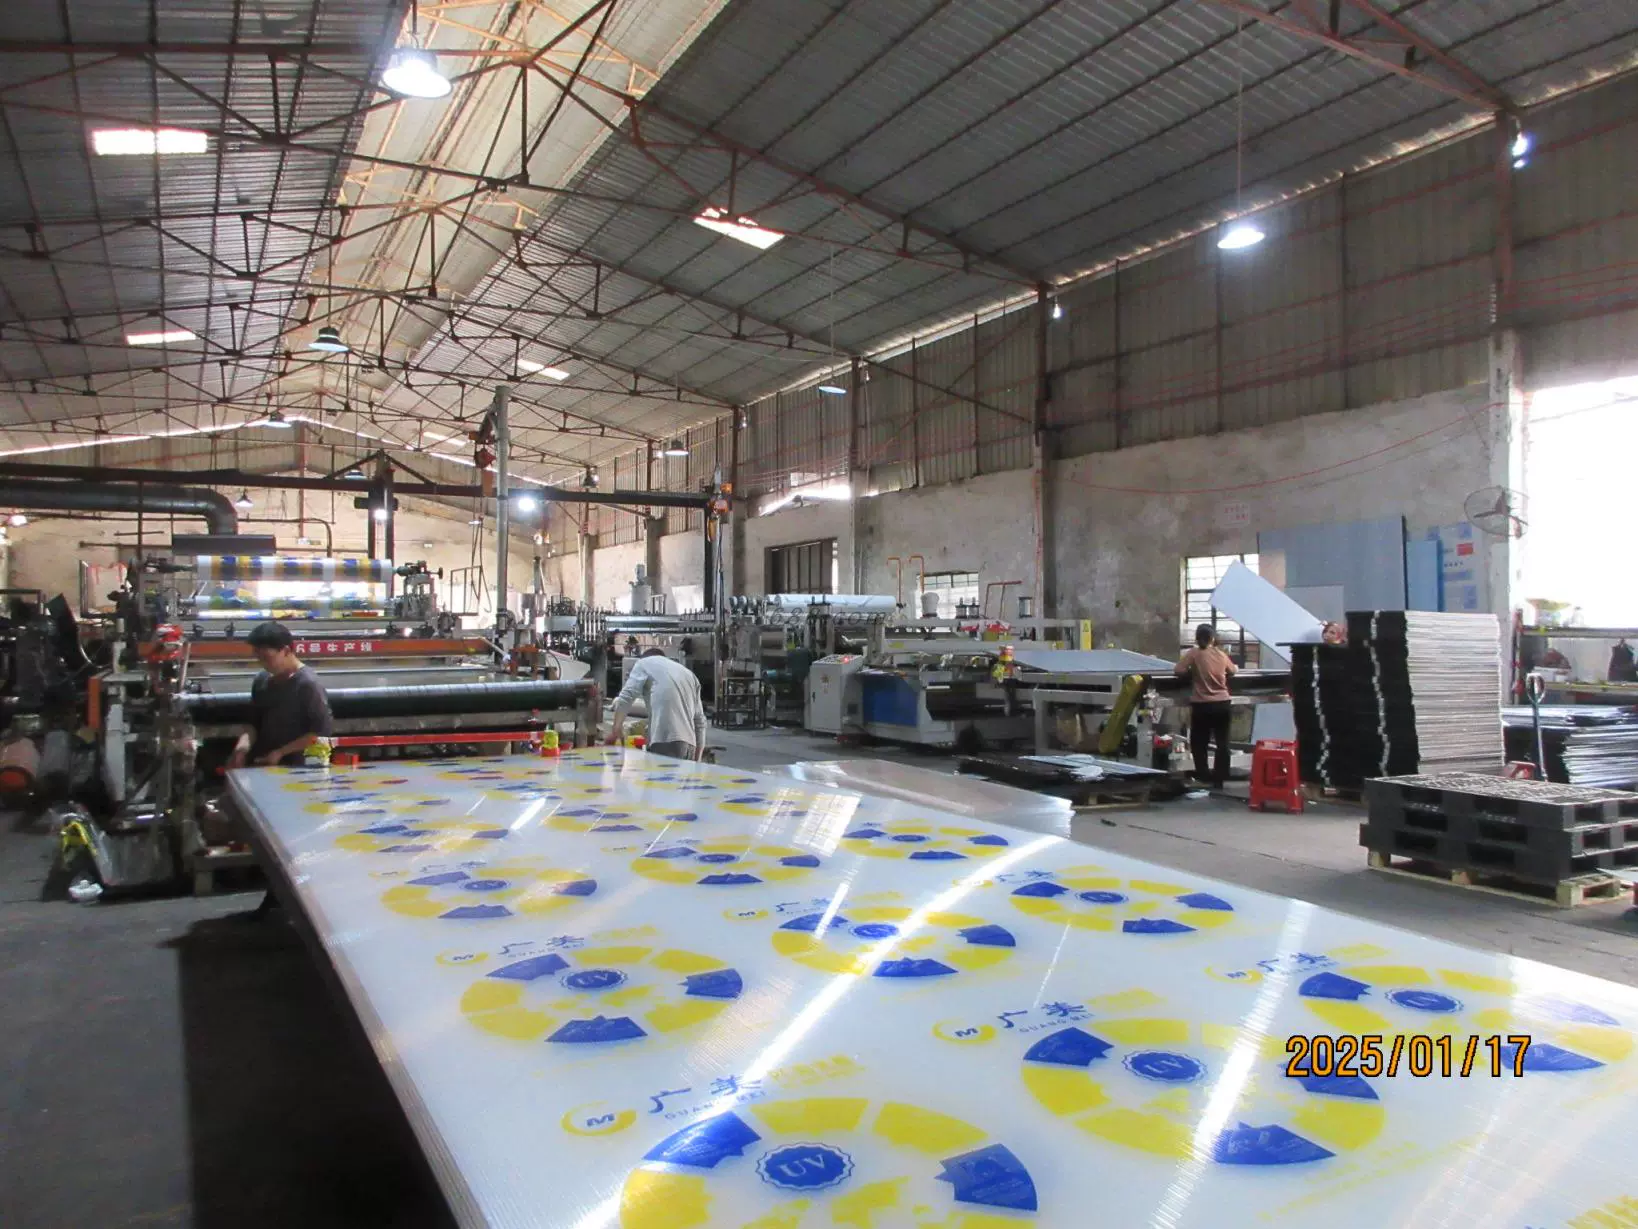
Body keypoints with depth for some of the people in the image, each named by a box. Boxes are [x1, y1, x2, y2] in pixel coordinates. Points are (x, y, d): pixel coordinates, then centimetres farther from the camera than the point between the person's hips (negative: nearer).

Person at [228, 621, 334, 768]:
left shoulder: (308, 684, -13)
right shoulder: (261, 681, 7)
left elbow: (321, 732, -15)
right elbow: (255, 723, 14)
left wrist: (280, 752, -15)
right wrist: (243, 745, -7)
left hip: (295, 767, -6)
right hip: (261, 765, 6)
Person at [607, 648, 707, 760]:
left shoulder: (644, 663, 17)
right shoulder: (688, 673, 31)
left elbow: (625, 698, 3)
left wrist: (615, 731, 9)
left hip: (666, 740, -6)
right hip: (690, 743, 6)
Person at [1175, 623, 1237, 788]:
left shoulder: (1194, 654, -8)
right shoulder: (1221, 654, 3)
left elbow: (1179, 670, -15)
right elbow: (1232, 671, 19)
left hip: (1202, 705, -3)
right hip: (1222, 704, 3)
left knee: (1199, 743, 10)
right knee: (1222, 743, 11)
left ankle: (1203, 777, 8)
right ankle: (1219, 778, 13)